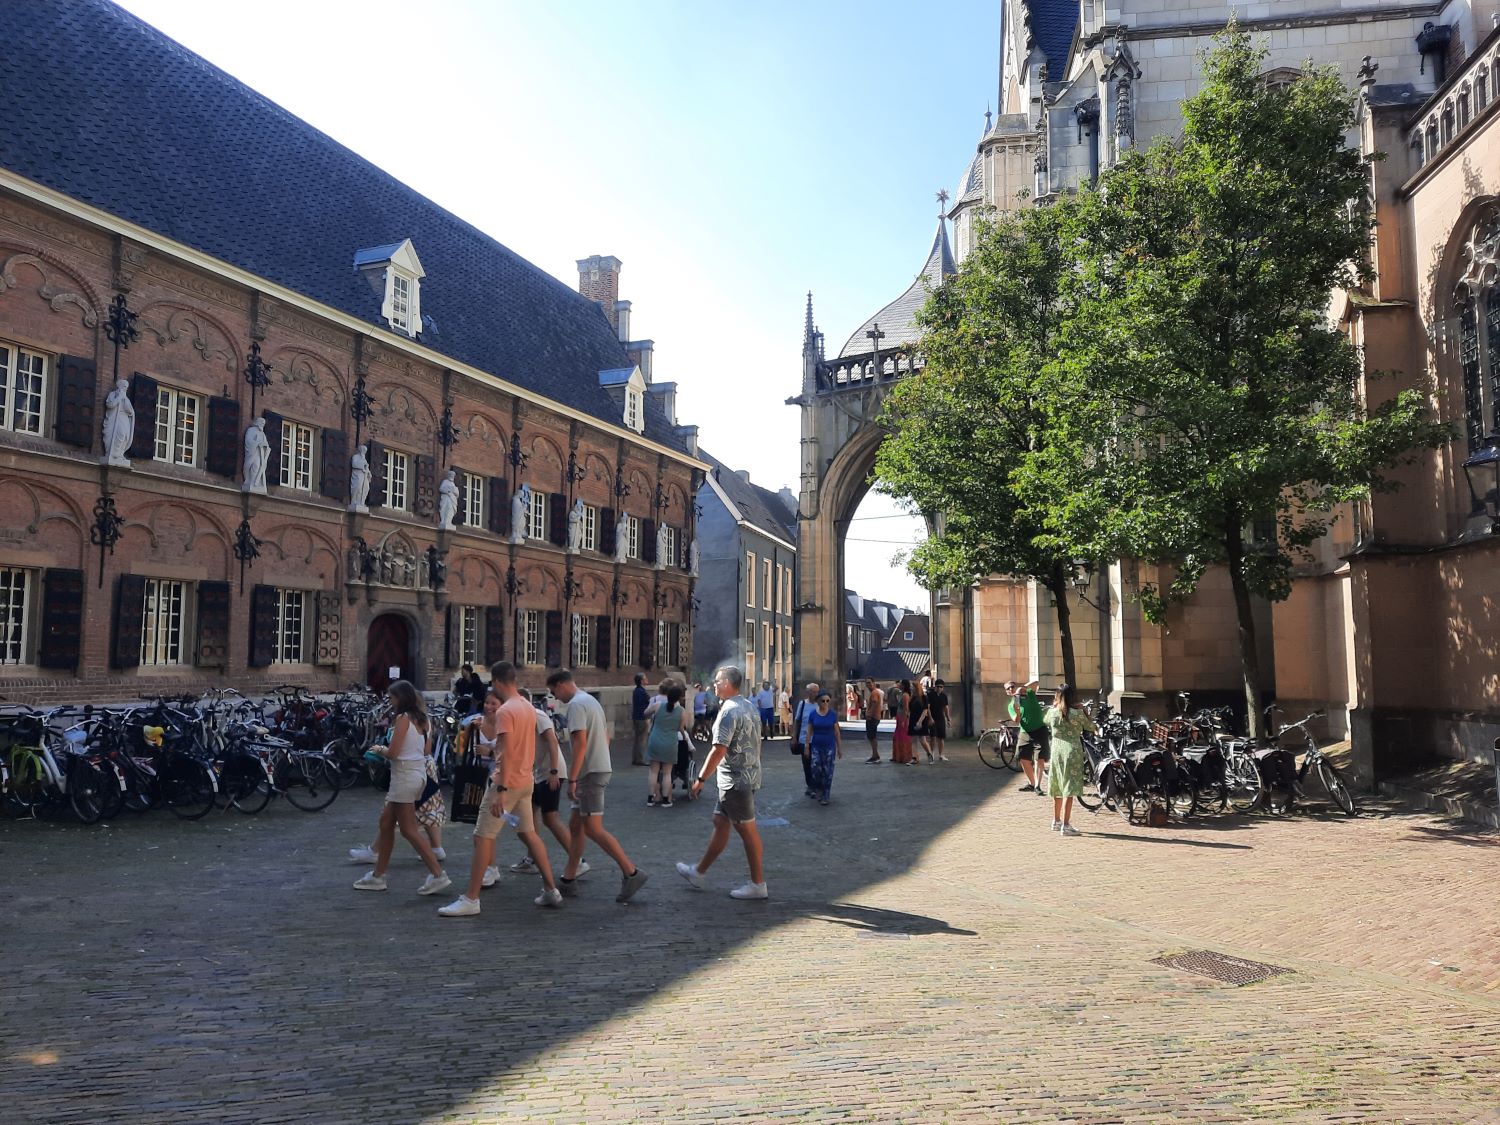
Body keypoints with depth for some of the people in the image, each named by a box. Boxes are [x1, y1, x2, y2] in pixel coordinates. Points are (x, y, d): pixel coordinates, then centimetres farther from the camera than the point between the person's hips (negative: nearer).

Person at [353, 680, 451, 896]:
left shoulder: (403, 718, -15)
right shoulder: (422, 719, 10)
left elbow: (393, 753, -17)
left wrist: (379, 749, 3)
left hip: (405, 776, -9)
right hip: (419, 772, 9)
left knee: (409, 830, -5)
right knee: (386, 822, 17)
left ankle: (438, 874, -7)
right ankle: (378, 876, 24)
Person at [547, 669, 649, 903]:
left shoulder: (576, 705, -13)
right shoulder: (591, 700, 18)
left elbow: (581, 743, -22)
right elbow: (605, 737, 24)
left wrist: (572, 779, -20)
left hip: (590, 772, -10)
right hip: (600, 768, 10)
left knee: (593, 829, -9)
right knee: (576, 826, 13)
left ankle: (631, 873, -10)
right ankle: (568, 879, 18)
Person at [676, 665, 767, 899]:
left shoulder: (729, 711, -19)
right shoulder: (748, 706, 12)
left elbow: (719, 750, -22)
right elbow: (755, 743, 18)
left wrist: (701, 779, -16)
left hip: (735, 780, -10)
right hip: (749, 775, 10)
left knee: (747, 829, -3)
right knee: (720, 822, 16)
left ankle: (758, 884, 5)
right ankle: (698, 873, 27)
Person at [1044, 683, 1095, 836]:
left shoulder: (1052, 712, 0)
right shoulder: (1077, 713, -11)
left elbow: (1046, 721, 22)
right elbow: (1090, 727, 3)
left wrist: (1053, 705, 22)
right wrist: (1084, 711, 13)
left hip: (1056, 751, 5)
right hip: (1072, 751, -5)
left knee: (1057, 789, 17)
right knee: (1069, 789, -4)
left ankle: (1056, 821, 28)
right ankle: (1066, 825, -7)